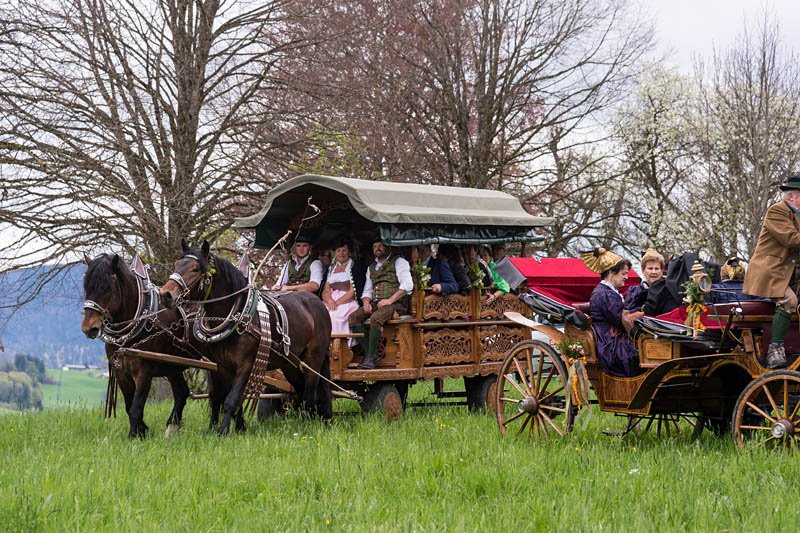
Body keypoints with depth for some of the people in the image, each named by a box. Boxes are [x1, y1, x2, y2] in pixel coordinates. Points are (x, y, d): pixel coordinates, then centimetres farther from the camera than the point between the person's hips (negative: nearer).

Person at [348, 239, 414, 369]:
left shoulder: (399, 262, 5)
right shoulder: (371, 267, 26)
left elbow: (407, 285, -9)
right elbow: (367, 290, 26)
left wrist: (390, 300, -17)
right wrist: (366, 302, 1)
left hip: (395, 304, -6)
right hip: (375, 304, 6)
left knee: (375, 318, -36)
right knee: (353, 317, -20)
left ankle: (370, 358, -29)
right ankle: (369, 353, -22)